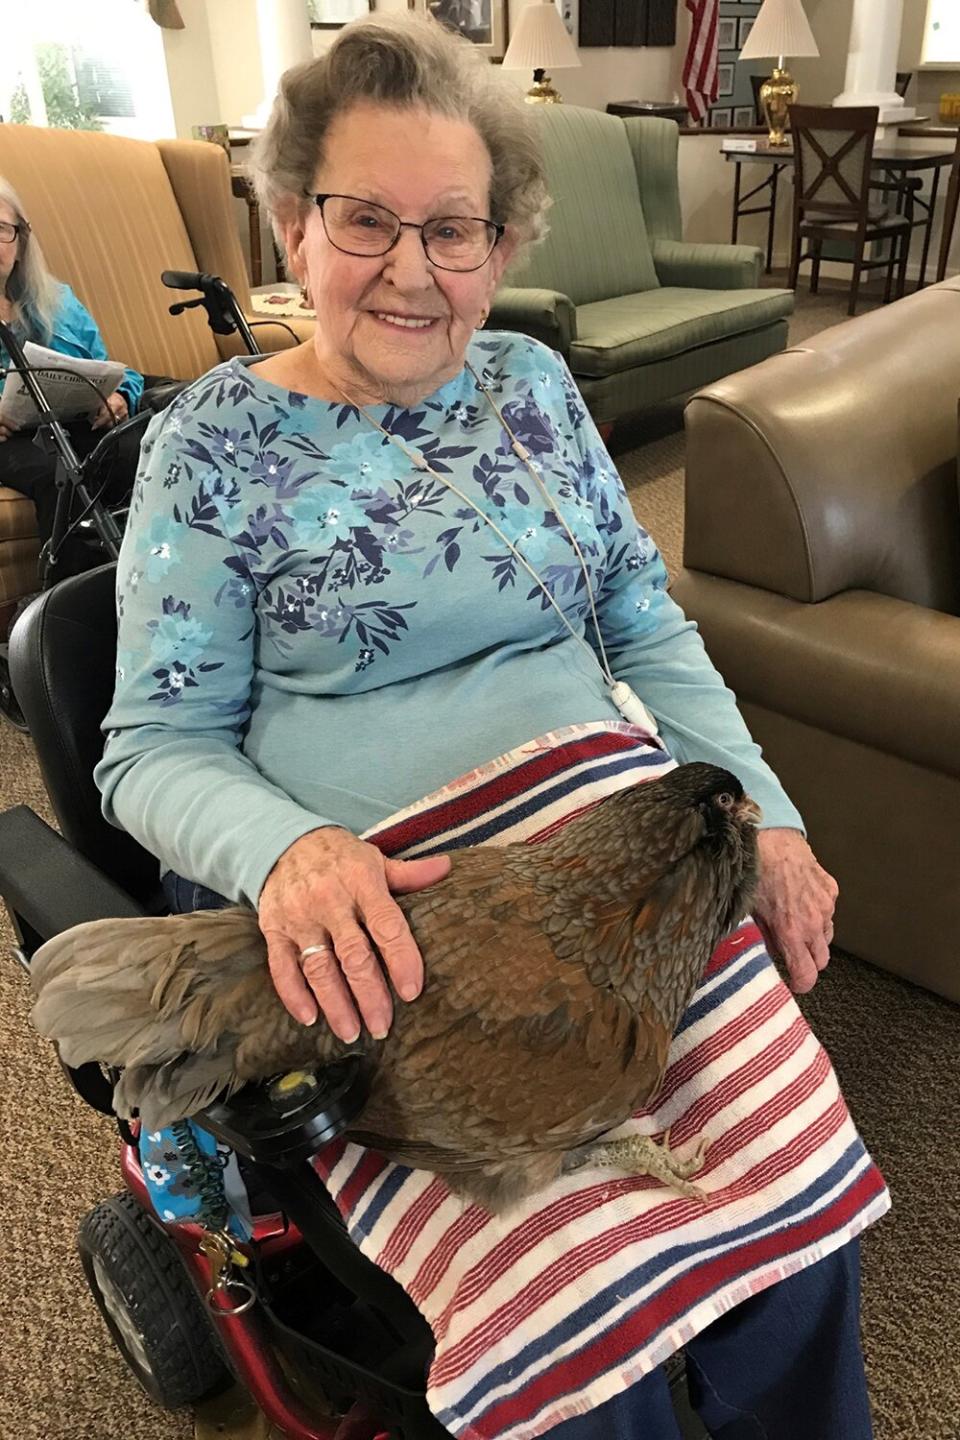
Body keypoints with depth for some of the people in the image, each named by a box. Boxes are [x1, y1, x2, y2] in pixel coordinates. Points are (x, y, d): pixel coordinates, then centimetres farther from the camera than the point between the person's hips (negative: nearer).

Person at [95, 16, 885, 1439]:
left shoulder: (532, 381, 12)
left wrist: (762, 812, 3)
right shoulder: (213, 442, 0)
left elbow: (645, 619, 13)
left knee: (800, 1194, -11)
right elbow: (155, 745, -2)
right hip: (374, 902, -3)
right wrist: (287, 849, -23)